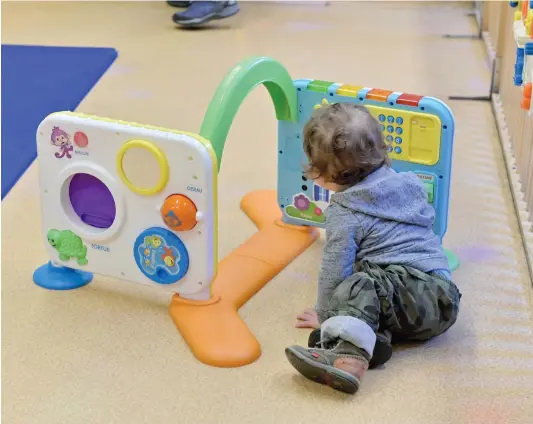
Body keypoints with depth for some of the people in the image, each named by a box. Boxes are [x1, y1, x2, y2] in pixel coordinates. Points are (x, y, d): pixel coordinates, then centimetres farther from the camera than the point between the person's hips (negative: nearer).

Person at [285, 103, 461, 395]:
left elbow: (334, 270, -5)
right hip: (444, 297, 9)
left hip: (415, 290, -9)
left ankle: (349, 355, -53)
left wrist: (325, 315, 10)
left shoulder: (345, 213, -4)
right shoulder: (407, 184, 20)